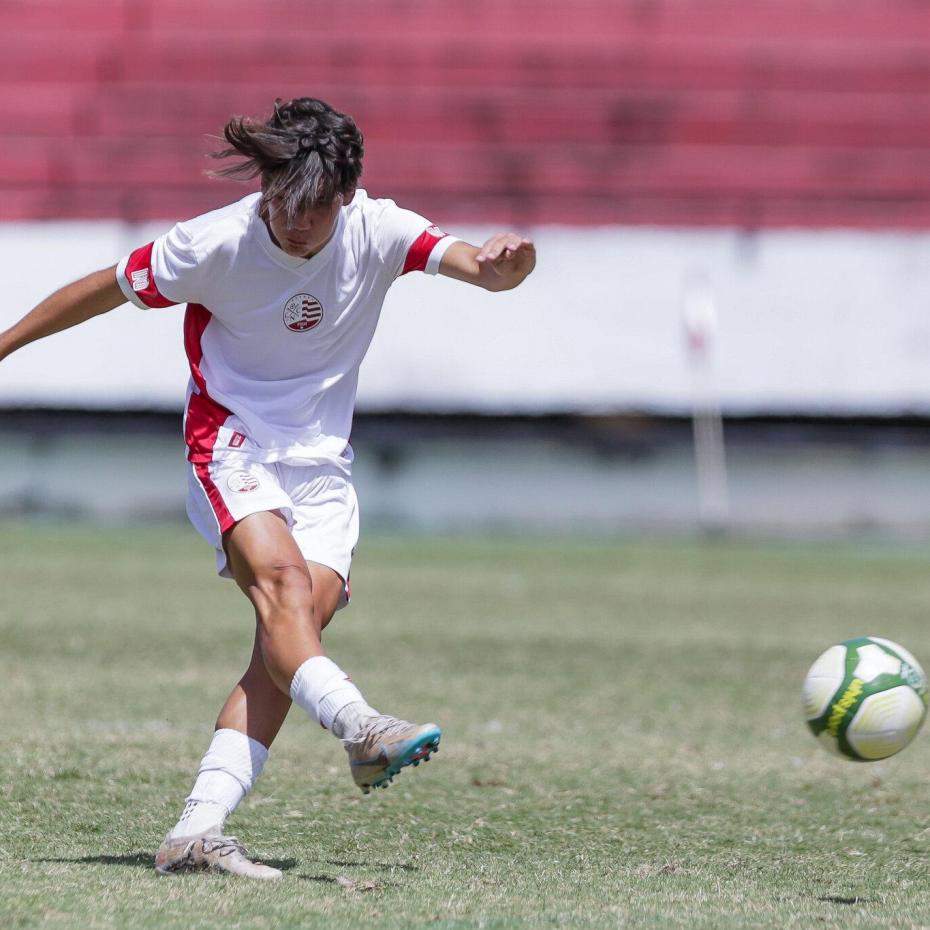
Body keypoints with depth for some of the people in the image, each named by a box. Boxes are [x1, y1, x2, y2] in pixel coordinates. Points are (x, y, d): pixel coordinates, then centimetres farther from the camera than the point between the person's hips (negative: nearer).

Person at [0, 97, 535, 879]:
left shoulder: (377, 232, -7)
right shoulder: (214, 244, -12)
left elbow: (478, 266, -18)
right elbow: (104, 291, 1)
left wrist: (507, 261, -43)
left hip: (322, 462, 3)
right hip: (232, 442, -3)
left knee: (293, 631, -14)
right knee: (281, 579, -31)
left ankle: (199, 829, -19)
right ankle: (360, 728, -53)